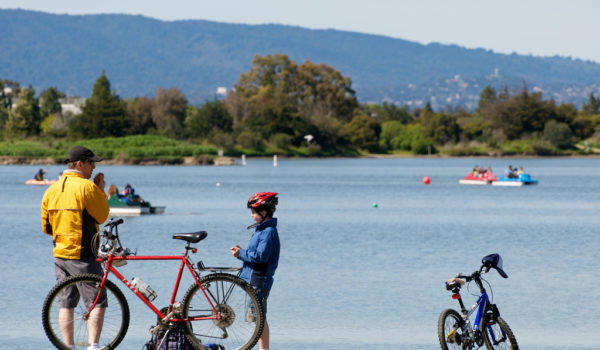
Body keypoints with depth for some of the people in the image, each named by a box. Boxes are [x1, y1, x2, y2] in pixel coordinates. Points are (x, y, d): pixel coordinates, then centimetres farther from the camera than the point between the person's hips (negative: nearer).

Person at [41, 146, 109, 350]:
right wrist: (101, 192, 4)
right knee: (97, 302, -2)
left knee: (66, 304, 10)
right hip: (82, 255, -7)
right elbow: (102, 216, -7)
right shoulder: (86, 186, -12)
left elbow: (46, 227, 13)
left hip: (59, 254, 7)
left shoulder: (51, 190, 9)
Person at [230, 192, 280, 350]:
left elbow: (260, 256, -23)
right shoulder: (262, 229, 16)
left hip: (259, 281, -10)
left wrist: (241, 254, -12)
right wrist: (242, 252, 4)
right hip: (254, 279, 10)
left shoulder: (268, 232, -15)